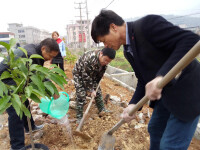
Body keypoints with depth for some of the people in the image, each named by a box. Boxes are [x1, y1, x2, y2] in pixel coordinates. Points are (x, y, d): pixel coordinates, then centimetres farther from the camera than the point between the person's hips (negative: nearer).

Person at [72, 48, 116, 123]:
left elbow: (99, 75, -6)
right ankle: (79, 117, 2)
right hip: (79, 74, -6)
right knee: (81, 95, -12)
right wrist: (90, 90, -24)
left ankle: (102, 109, 27)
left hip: (92, 75, 6)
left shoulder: (104, 61, -17)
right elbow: (86, 76, -32)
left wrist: (93, 88, -7)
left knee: (98, 91, 8)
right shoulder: (90, 58, -39)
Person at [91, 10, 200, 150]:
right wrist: (134, 104, -9)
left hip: (187, 90, -8)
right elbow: (143, 79, 5)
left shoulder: (148, 23, -21)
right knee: (155, 129, 21)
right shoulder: (128, 50, 5)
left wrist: (162, 76, -40)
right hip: (166, 92, 8)